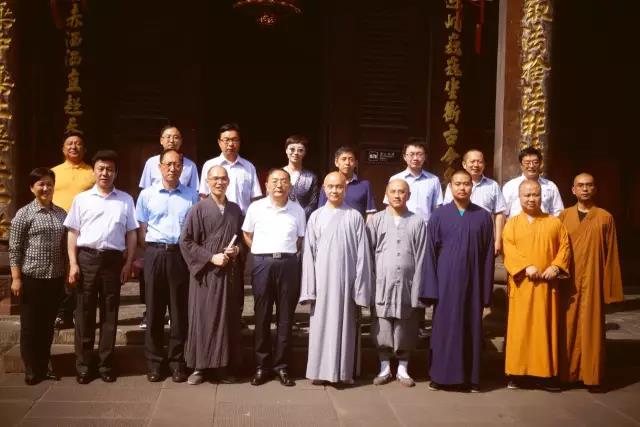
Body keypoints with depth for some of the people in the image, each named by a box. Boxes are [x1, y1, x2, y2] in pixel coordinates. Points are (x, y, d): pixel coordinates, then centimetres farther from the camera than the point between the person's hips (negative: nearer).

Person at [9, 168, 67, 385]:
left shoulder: (61, 213, 8)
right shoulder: (24, 214, -6)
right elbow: (14, 250, -7)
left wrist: (66, 273, 13)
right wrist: (16, 278, -11)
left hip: (55, 278, 4)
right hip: (31, 278, -4)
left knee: (48, 324, 12)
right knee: (30, 325, 6)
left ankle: (44, 366, 24)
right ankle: (32, 370, 17)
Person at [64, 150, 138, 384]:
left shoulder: (126, 200, 8)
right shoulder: (82, 199, 7)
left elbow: (131, 234, 8)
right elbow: (73, 233, 5)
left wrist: (128, 263, 1)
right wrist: (73, 263, -3)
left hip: (113, 259, 0)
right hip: (86, 257, 0)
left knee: (110, 313, 6)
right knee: (84, 312, 3)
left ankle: (106, 364, 15)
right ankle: (83, 365, 12)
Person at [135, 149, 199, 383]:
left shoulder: (192, 195, 5)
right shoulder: (147, 195, 6)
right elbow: (142, 230, 8)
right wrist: (150, 254, 2)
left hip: (181, 255, 0)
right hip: (155, 254, 0)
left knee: (179, 310, 4)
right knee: (154, 310, 5)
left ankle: (177, 361, 14)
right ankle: (154, 362, 15)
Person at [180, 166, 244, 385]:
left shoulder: (235, 210, 10)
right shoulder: (198, 210, -2)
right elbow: (185, 242, -6)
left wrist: (237, 248, -3)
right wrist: (211, 257, -14)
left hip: (229, 273, 4)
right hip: (206, 273, -4)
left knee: (228, 320, 6)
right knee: (202, 319, 0)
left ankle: (223, 366, 16)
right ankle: (199, 367, 10)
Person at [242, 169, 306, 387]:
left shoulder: (297, 210, 7)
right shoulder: (256, 208, 4)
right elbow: (247, 234, 13)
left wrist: (288, 254, 6)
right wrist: (260, 254, 6)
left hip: (288, 264, 1)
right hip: (262, 263, -1)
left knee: (285, 317, 4)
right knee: (262, 316, 4)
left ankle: (282, 365, 14)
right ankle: (262, 365, 14)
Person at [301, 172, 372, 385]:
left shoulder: (355, 217, 1)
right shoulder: (316, 217, 4)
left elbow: (362, 254, -1)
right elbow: (309, 253, 3)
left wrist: (360, 288, -5)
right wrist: (309, 288, -3)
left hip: (346, 280, -1)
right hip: (322, 280, 1)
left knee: (345, 325, 6)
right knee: (321, 325, 5)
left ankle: (344, 371, 16)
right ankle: (321, 370, 15)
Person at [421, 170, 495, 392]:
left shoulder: (484, 217, 4)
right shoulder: (439, 215, 1)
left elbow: (488, 255, 4)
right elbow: (430, 252, 0)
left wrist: (487, 289, 0)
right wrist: (431, 286, -6)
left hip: (472, 282, 1)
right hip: (445, 281, -1)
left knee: (472, 328, 7)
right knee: (444, 327, 3)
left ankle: (471, 376, 18)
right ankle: (441, 375, 13)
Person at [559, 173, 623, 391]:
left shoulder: (605, 218, 1)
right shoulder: (564, 216, 6)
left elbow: (611, 255, 1)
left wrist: (610, 287, -1)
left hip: (593, 281, -1)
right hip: (568, 282, 1)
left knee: (592, 329, 3)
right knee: (568, 329, 7)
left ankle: (592, 376, 13)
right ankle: (566, 373, 17)